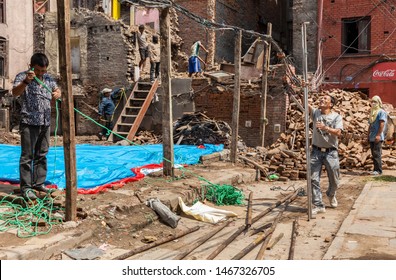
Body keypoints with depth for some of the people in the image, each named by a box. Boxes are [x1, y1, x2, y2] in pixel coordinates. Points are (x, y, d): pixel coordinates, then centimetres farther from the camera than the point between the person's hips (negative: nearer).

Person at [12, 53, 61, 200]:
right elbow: (15, 92, -20)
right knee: (27, 155, -3)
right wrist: (25, 81, -39)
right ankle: (25, 187, 2)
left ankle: (39, 183, 24)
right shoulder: (22, 76, -6)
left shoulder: (48, 78, 10)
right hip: (29, 123, -6)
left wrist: (57, 93, -2)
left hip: (45, 123, 6)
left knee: (41, 155, 13)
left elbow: (57, 89, 24)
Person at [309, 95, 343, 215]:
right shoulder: (315, 113, 6)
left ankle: (331, 195, 42)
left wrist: (326, 128, -30)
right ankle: (318, 205, 4)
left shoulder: (336, 117, 0)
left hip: (331, 152, -1)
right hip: (316, 151, 1)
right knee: (314, 179, -4)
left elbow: (338, 133, -15)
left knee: (334, 180, 10)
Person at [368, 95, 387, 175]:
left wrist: (378, 135, -20)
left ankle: (378, 170, -9)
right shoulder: (372, 112, 20)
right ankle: (376, 169, 13)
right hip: (371, 138, 8)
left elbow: (382, 124, -14)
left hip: (378, 137, -8)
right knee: (373, 154, 9)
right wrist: (368, 135, 18)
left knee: (377, 154, -11)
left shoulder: (381, 112, -5)